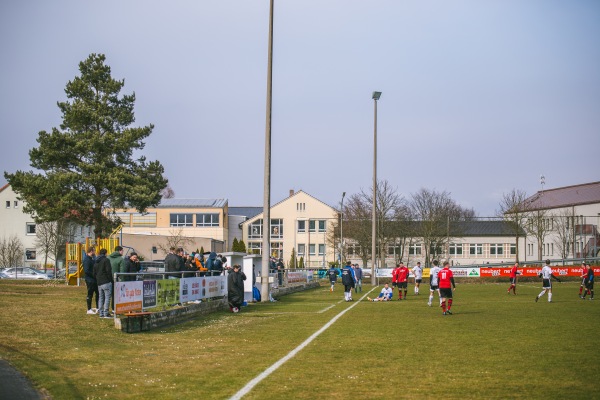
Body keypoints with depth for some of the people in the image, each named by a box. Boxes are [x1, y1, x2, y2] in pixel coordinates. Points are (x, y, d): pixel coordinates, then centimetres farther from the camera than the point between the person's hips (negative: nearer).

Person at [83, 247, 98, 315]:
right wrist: (94, 275, -17)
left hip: (94, 280, 9)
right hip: (90, 280, -9)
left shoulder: (92, 259, 14)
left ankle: (98, 308, 20)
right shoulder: (87, 260, -16)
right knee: (90, 294, -1)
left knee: (98, 293, 12)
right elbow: (86, 271, -23)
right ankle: (89, 310, 7)